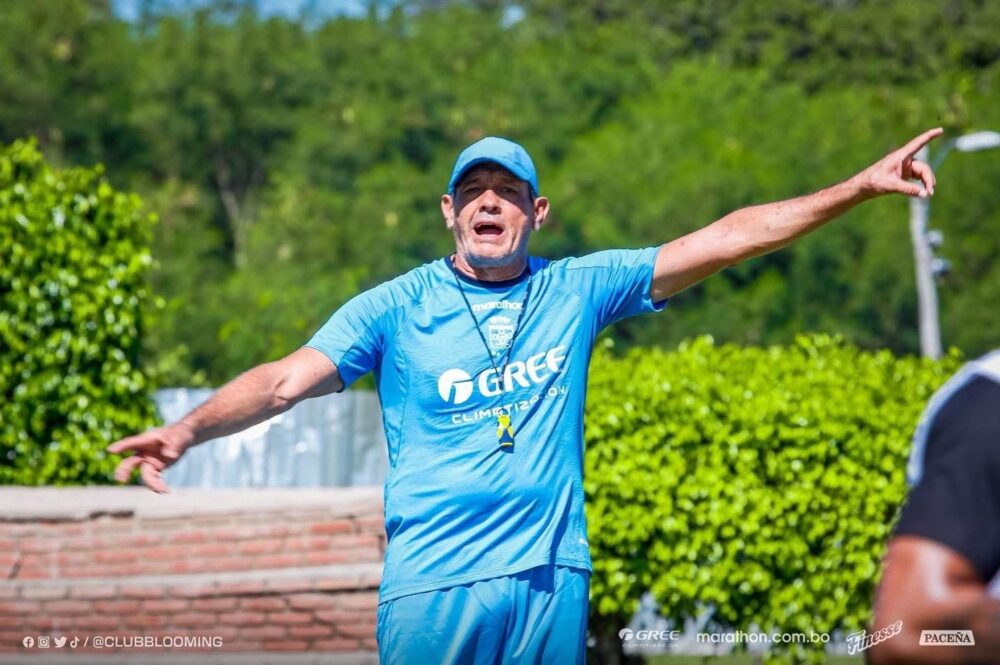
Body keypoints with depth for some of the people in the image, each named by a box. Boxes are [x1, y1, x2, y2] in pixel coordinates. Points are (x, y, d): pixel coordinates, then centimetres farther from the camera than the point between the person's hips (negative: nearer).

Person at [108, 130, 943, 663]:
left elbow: (727, 239, 8)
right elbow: (285, 379, -6)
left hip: (553, 578, 2)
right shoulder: (396, 308, 2)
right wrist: (189, 428, -25)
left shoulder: (577, 290, 8)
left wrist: (861, 186, 6)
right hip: (432, 582, -2)